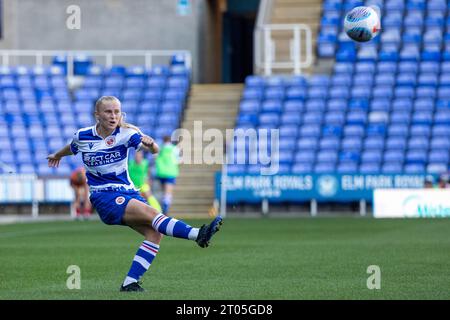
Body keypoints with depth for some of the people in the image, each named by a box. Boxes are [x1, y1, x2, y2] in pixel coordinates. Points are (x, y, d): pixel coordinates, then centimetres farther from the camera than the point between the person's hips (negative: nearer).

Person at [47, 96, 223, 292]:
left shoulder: (125, 133, -4)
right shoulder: (82, 136, -1)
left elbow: (154, 150, -18)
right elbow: (72, 148, 23)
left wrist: (151, 145, -41)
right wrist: (58, 155, 44)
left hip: (128, 193, 3)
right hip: (104, 197, -3)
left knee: (154, 233, -20)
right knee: (151, 213, -27)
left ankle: (130, 282, -16)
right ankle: (198, 235, -43)